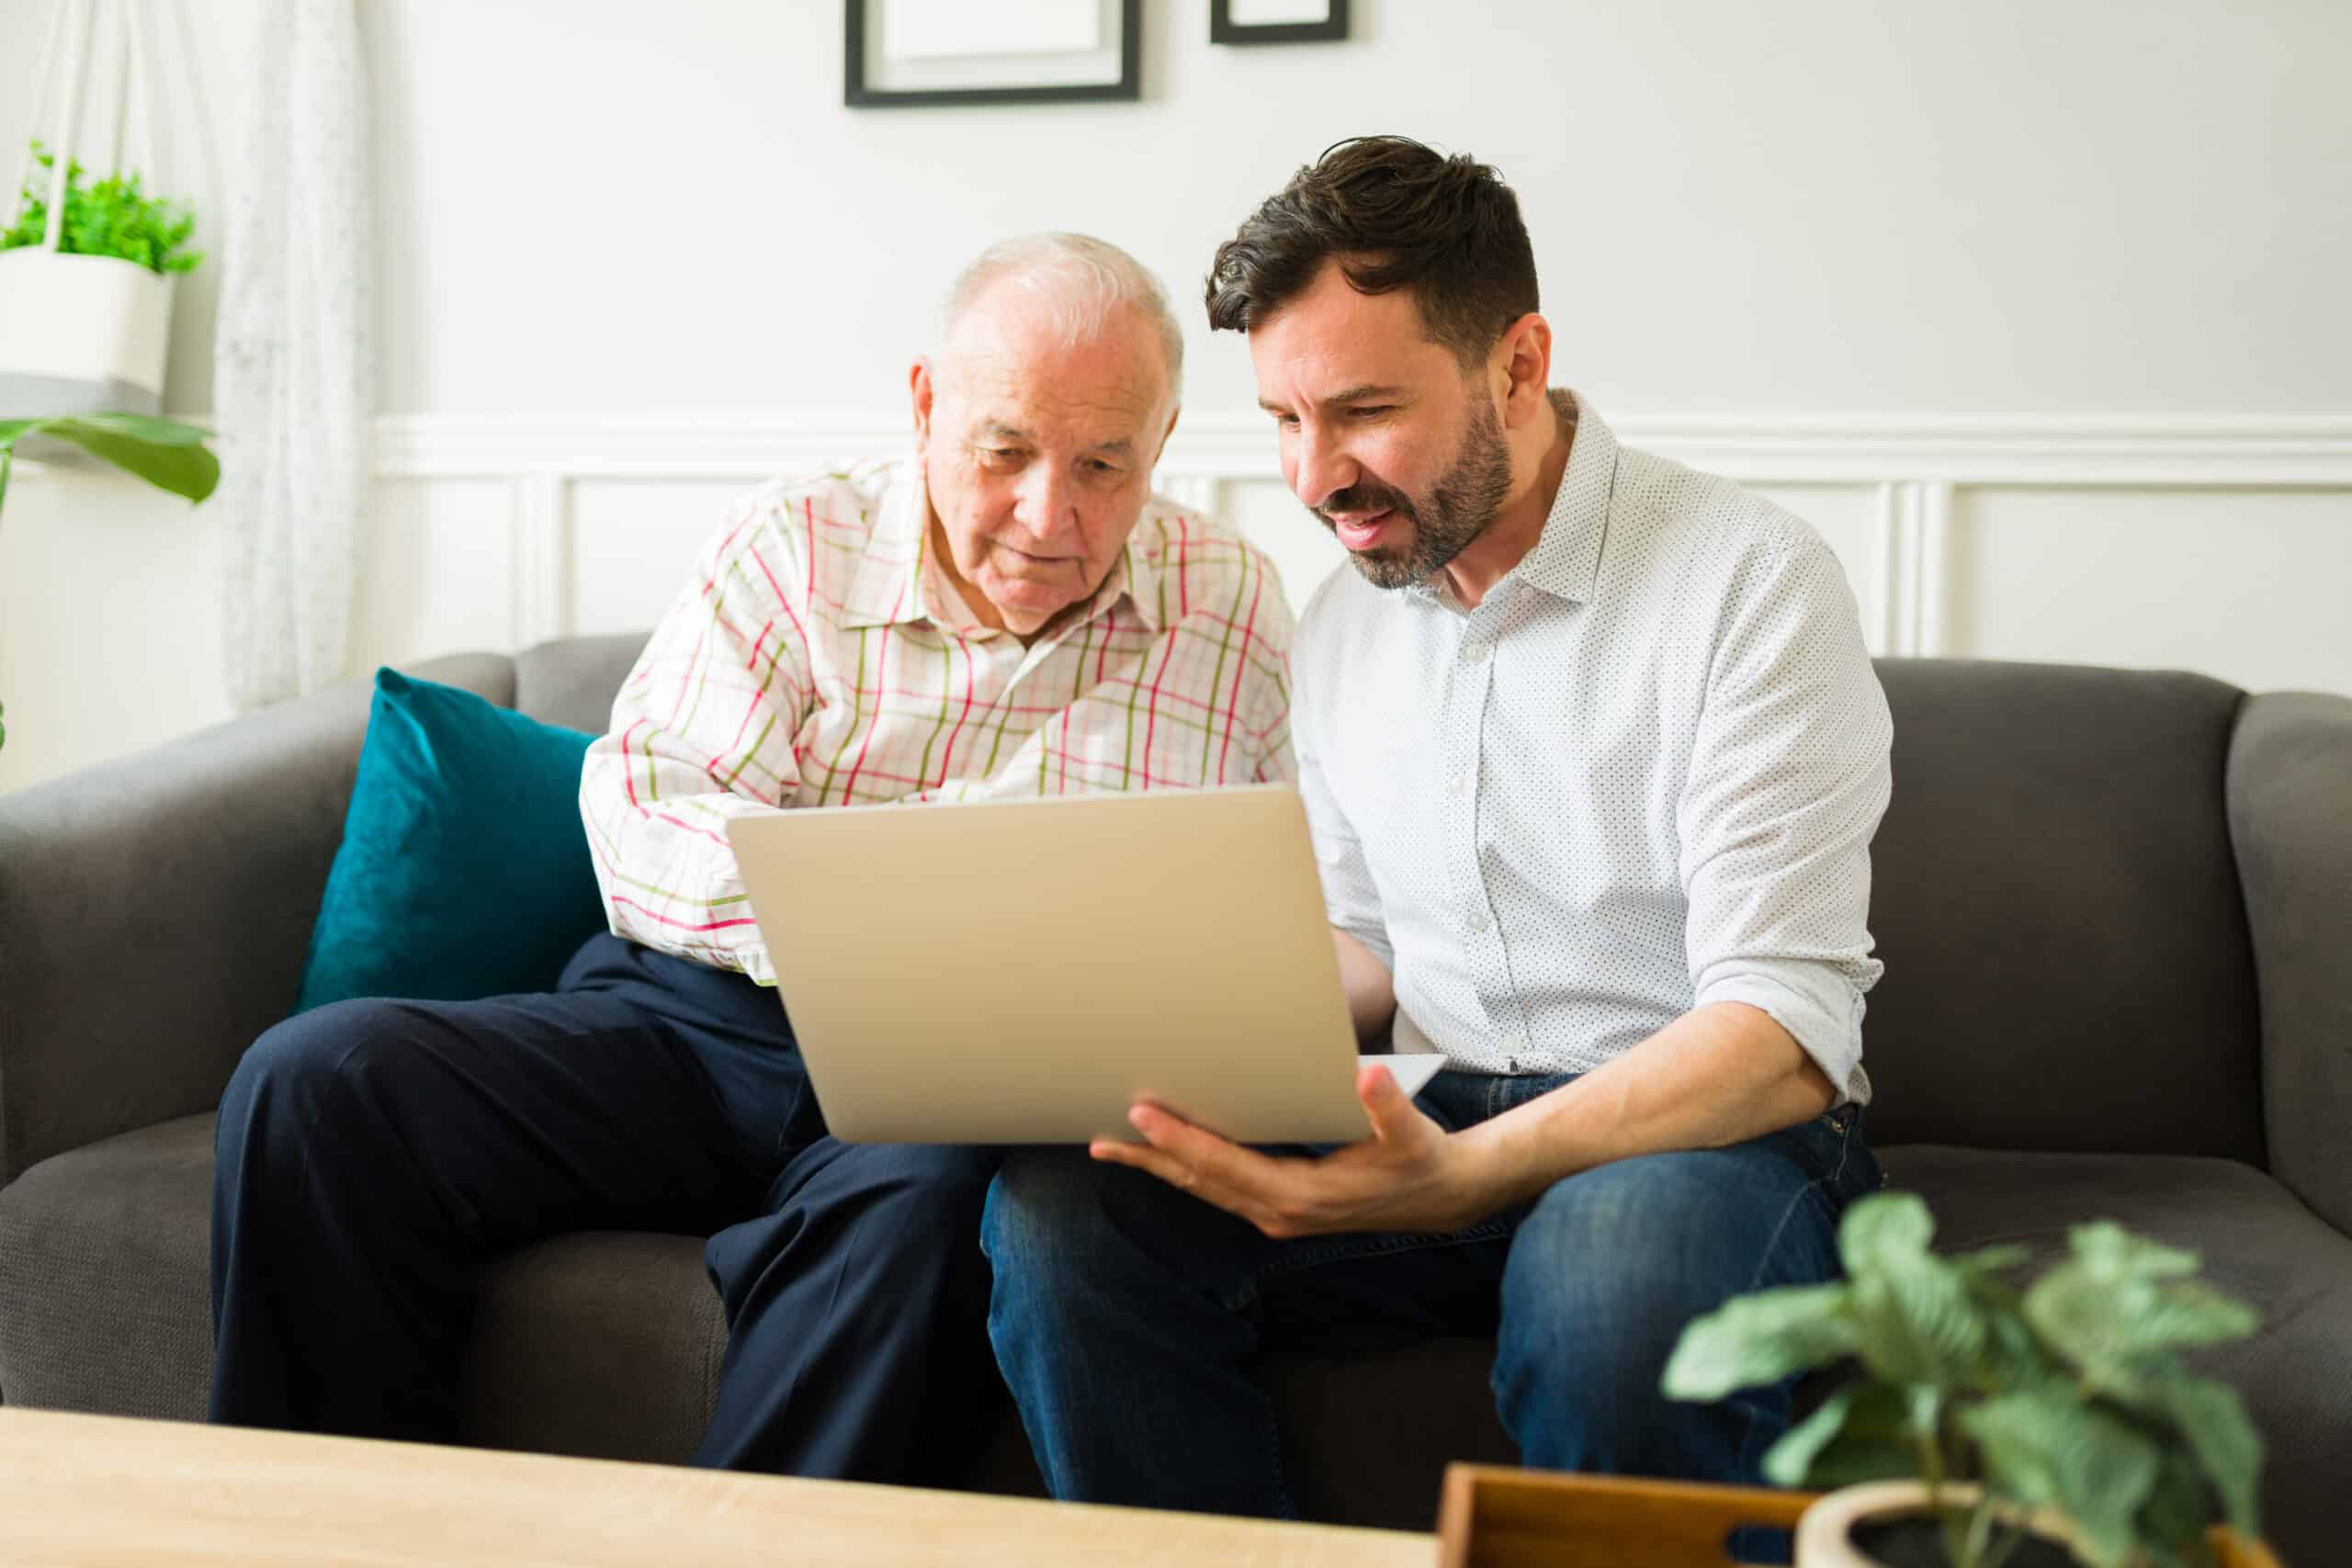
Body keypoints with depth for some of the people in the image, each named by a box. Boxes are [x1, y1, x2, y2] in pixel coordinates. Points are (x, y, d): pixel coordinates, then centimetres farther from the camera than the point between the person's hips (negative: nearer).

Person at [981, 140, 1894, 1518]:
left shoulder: (1751, 578, -11)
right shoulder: (1342, 622, 10)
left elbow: (1782, 1027, -19)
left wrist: (1458, 1178, -32)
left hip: (1714, 1132, -4)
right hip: (1433, 1127, 5)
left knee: (1614, 1278, -40)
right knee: (1057, 1212, -21)